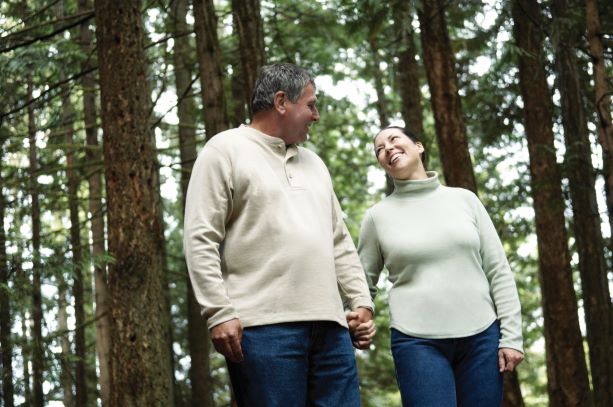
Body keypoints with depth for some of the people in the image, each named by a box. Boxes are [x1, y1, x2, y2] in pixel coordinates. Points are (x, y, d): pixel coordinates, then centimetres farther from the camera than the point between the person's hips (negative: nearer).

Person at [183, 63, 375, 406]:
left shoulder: (313, 162, 24)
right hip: (264, 326, -6)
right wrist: (219, 312, -14)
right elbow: (201, 240, -5)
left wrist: (361, 300, 13)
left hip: (329, 325, 6)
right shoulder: (226, 151, 2)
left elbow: (339, 241, 25)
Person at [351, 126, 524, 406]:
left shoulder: (464, 199, 9)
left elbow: (498, 271, 6)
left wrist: (511, 335, -1)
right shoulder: (378, 216, 7)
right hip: (418, 342, -1)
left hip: (481, 337, 1)